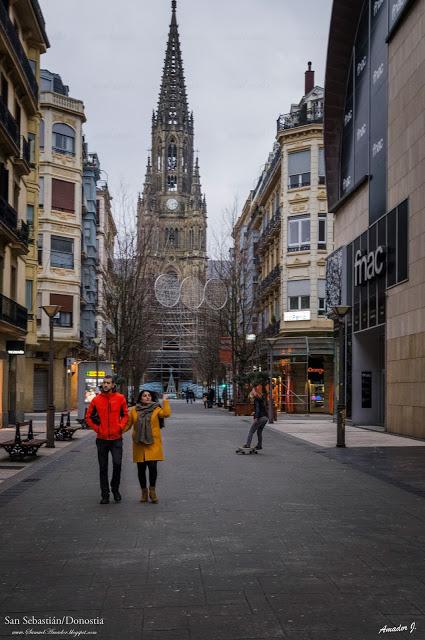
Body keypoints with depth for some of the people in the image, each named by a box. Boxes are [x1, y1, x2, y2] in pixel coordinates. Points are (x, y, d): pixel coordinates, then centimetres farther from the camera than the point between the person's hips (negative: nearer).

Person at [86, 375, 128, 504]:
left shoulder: (120, 398, 0)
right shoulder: (96, 399, 1)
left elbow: (125, 415, 9)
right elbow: (88, 416, 9)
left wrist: (121, 426, -5)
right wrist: (96, 428, 0)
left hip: (116, 438, -1)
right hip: (102, 438, 1)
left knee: (117, 464, -10)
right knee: (103, 468, 7)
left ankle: (115, 489, 14)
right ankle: (105, 494, 17)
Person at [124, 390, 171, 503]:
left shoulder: (156, 409, 3)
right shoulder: (134, 410, 8)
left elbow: (166, 413, -16)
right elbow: (128, 424, 10)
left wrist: (165, 401, -13)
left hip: (153, 444, -2)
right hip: (139, 444, 2)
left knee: (152, 466, -11)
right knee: (141, 469, 7)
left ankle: (152, 491, 9)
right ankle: (144, 492, 24)